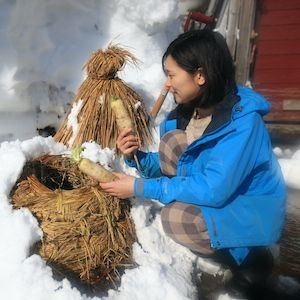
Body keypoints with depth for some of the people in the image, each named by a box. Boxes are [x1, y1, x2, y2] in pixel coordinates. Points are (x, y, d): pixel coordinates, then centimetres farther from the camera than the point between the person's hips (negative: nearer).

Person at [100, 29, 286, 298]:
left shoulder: (243, 121, -28)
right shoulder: (188, 111, -4)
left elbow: (213, 190, -33)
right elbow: (168, 165, 3)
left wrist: (140, 188, -28)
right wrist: (136, 156, -17)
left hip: (250, 213, -6)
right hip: (217, 195, 6)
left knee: (175, 218, -28)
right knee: (172, 140, -10)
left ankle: (250, 255, -2)